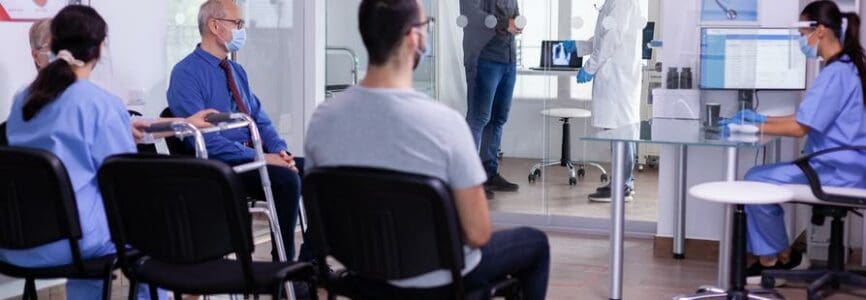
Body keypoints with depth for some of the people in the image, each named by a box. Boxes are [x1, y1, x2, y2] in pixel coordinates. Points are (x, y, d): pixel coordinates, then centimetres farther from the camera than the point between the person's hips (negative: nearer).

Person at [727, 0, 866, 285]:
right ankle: (768, 259, 8)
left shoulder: (836, 73, -20)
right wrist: (762, 118, 14)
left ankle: (784, 257, 8)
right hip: (836, 165, 10)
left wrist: (756, 126, -9)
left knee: (756, 181, -10)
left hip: (837, 172, -10)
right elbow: (807, 118, 19)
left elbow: (800, 128, -21)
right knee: (756, 178, 6)